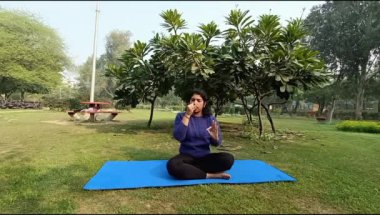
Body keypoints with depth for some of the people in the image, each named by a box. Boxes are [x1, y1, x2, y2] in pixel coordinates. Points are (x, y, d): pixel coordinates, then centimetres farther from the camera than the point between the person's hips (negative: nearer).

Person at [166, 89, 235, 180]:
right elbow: (178, 137, -18)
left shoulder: (210, 119, 2)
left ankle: (189, 169, -18)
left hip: (205, 157, 2)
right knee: (172, 165, -34)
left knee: (228, 159, -24)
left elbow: (216, 143, -1)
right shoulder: (181, 116, -2)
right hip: (187, 156, -1)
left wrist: (215, 136, -26)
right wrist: (187, 115, -23)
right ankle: (211, 175, -22)